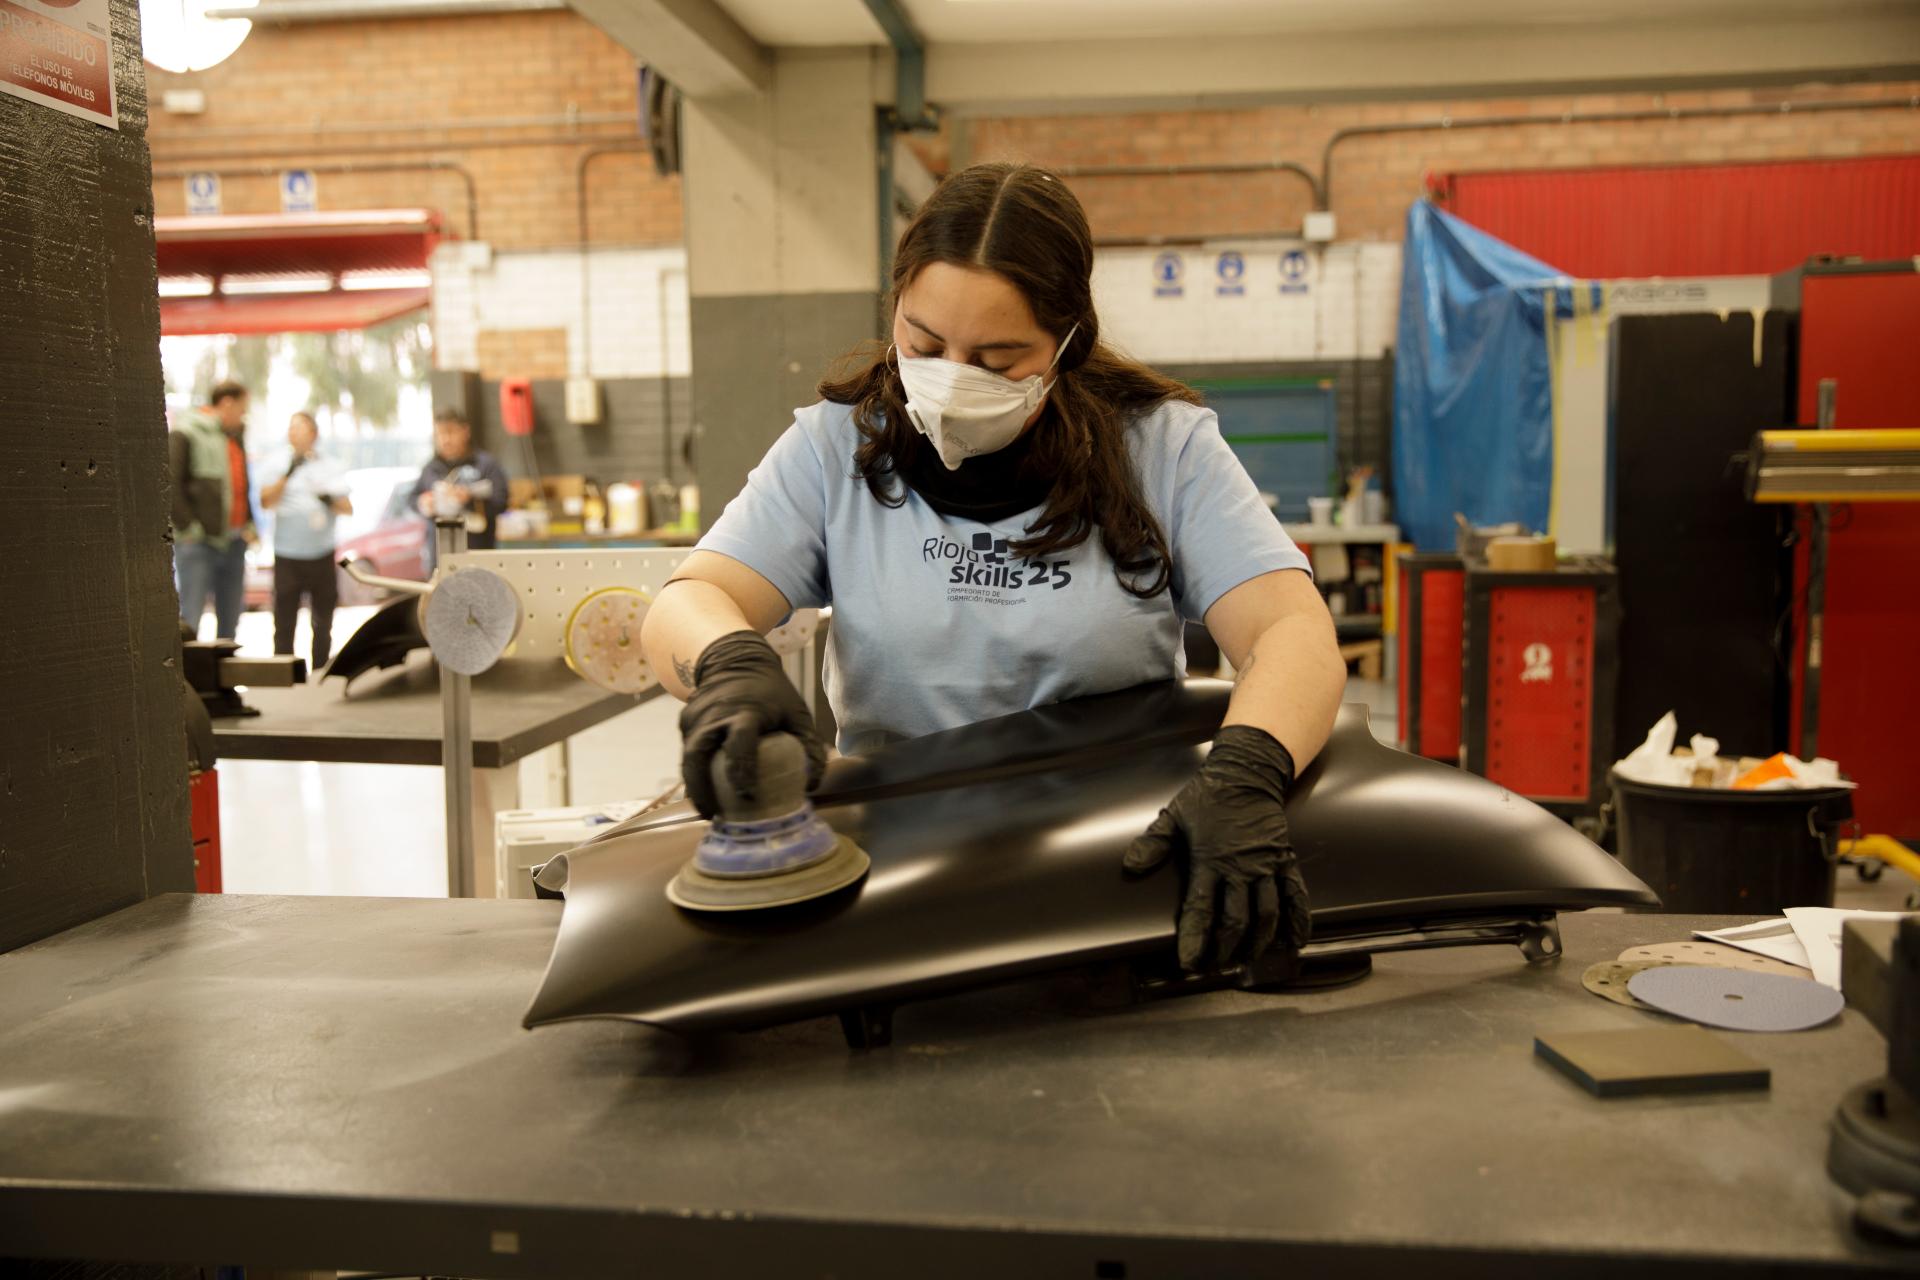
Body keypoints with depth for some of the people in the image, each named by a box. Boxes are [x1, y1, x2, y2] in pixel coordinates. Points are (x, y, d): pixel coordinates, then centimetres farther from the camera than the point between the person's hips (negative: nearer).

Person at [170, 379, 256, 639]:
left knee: (230, 617, 12)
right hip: (198, 542, -7)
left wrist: (248, 523, 13)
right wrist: (188, 527, -15)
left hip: (233, 542, 7)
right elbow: (170, 484, -13)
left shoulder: (235, 437, 17)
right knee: (190, 617, -6)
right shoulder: (184, 434, -8)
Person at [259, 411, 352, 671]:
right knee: (284, 621, -3)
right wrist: (288, 474, -18)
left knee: (322, 621, 7)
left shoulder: (330, 467, 10)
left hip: (321, 554, 1)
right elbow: (266, 502, -6)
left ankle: (321, 672, 17)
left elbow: (348, 508, 6)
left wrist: (331, 501, -16)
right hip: (287, 555, -1)